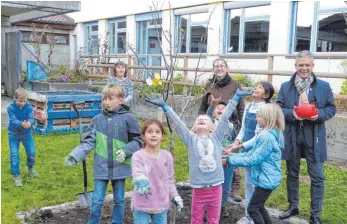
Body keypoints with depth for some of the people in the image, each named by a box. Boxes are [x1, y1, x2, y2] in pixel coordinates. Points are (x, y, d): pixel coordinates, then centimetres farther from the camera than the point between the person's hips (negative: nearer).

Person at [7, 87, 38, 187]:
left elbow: (31, 118, -25)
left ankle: (30, 168, 35)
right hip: (14, 134, -2)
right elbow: (13, 120, -31)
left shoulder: (29, 106, -15)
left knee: (31, 152, 5)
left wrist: (29, 123, -50)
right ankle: (16, 176, 7)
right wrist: (22, 124, -52)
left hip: (27, 133, 2)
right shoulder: (11, 107, -21)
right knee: (14, 155, -5)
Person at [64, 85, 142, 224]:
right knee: (96, 201, 7)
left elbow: (137, 141, -1)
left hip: (120, 167, -1)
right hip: (101, 168, 1)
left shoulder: (128, 118, -6)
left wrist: (126, 151, -18)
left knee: (119, 200, 14)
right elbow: (89, 142, -2)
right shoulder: (97, 119, 1)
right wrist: (75, 156, -15)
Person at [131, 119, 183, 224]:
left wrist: (174, 196, 2)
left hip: (161, 204, 4)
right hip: (142, 205, -3)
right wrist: (142, 182, -48)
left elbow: (170, 179, 10)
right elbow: (137, 173, -27)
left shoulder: (167, 156, 2)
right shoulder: (138, 156, -11)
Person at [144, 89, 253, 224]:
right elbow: (177, 122, -2)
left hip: (215, 187, 1)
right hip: (199, 188, -1)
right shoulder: (191, 139, 3)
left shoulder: (216, 137, 5)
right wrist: (164, 106, -6)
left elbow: (225, 118, 2)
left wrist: (236, 97, 2)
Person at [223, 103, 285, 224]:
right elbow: (251, 154, 10)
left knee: (252, 208, 1)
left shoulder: (267, 137, -24)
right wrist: (232, 155, 1)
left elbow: (253, 160, -24)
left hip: (266, 179, -10)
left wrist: (230, 160, -19)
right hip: (266, 178, 10)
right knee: (259, 206, 22)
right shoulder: (267, 134, 9)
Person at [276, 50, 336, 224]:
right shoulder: (285, 87, 4)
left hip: (314, 138, -1)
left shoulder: (324, 86, 2)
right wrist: (291, 113, -18)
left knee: (317, 176, 2)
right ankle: (293, 207, 32)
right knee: (292, 174, 14)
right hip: (292, 137, 2)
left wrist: (319, 115, -17)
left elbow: (331, 108, 3)